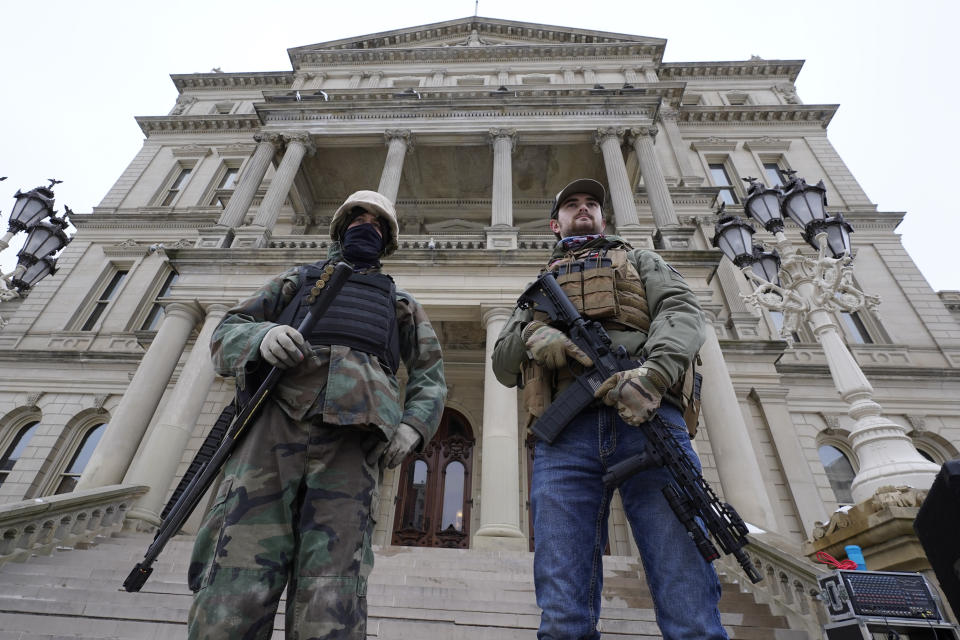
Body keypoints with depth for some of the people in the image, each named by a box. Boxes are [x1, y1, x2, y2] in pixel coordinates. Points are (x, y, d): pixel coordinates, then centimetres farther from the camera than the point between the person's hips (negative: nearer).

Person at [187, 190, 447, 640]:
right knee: (234, 597, -12)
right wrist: (261, 335, -4)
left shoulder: (401, 303, 32)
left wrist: (413, 426, 2)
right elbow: (227, 332, 22)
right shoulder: (297, 279, 32)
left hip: (351, 433, 0)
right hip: (273, 417, 1)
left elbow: (429, 374, 23)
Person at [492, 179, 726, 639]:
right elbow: (502, 363, 22)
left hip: (646, 416, -1)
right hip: (564, 434, 2)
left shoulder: (640, 261, 29)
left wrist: (652, 372, -15)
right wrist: (531, 334, -3)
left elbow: (682, 311, 8)